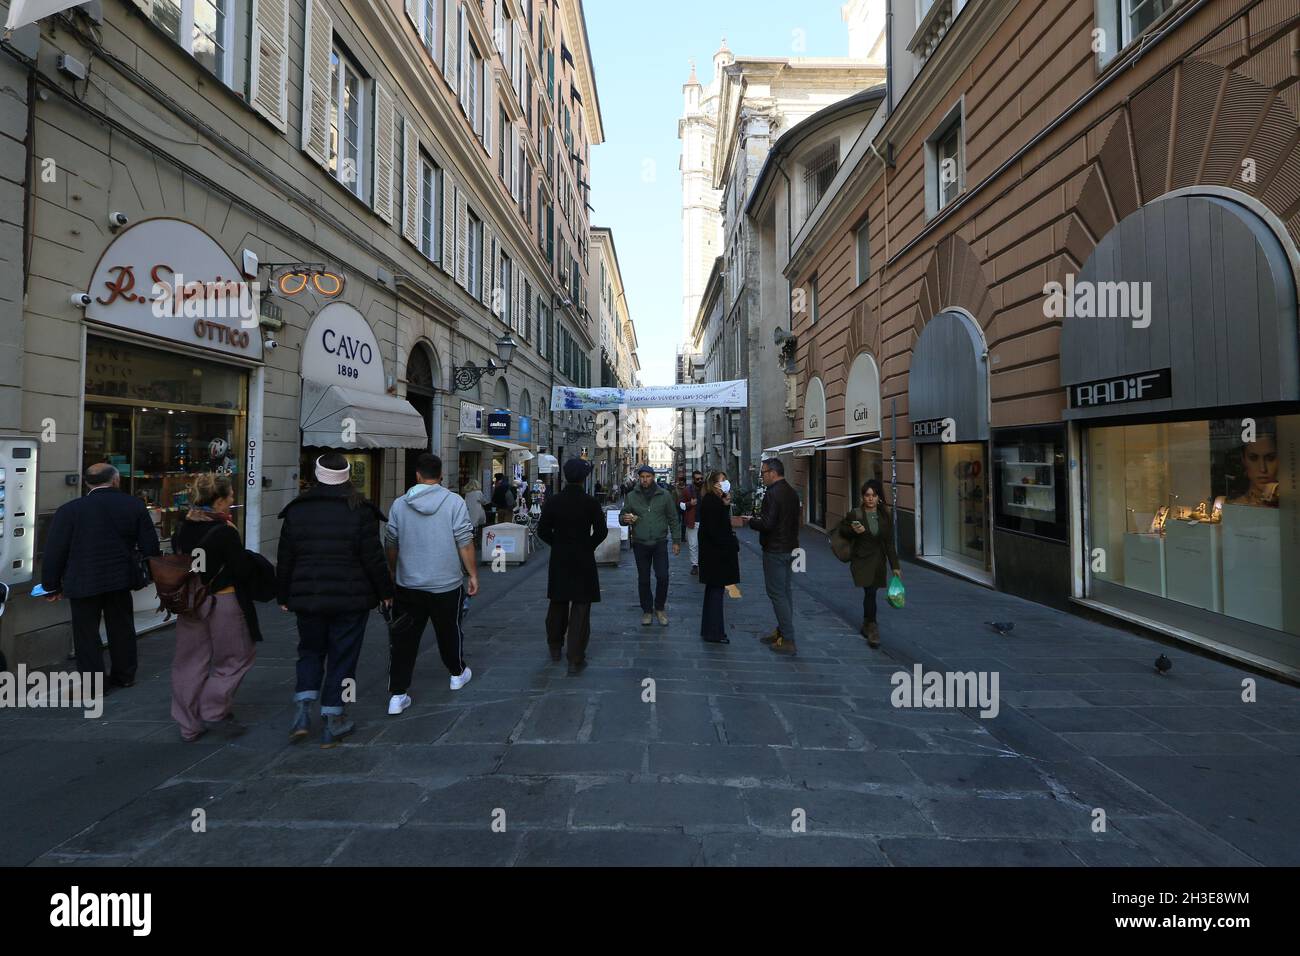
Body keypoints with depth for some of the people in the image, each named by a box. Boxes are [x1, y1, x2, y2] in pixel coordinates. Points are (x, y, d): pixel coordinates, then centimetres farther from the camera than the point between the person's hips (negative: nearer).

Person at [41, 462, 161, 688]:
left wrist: (52, 586, 6)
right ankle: (124, 675, 27)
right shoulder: (135, 505, -4)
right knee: (122, 628, 15)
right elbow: (150, 545, 0)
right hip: (122, 578, 2)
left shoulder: (69, 511, -9)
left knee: (87, 634, 10)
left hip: (83, 582, -2)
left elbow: (54, 552, -5)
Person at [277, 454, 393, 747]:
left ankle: (303, 711, 10)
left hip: (307, 599, 3)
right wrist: (385, 592, 1)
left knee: (310, 652, 21)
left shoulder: (295, 511, 2)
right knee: (342, 657, 7)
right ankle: (333, 722, 14)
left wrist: (283, 596, 17)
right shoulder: (360, 511, -10)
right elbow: (373, 559, -10)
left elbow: (285, 560, 6)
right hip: (350, 599, -3)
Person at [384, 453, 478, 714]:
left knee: (403, 639, 9)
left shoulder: (399, 504, 0)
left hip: (408, 585, 2)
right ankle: (457, 674, 37)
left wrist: (393, 573, 23)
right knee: (449, 631, 17)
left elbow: (391, 545, 8)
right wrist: (473, 575, -3)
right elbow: (465, 543, -12)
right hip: (446, 584, -1)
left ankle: (397, 695, 10)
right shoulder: (454, 502, -10)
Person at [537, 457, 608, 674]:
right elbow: (601, 531, -10)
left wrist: (558, 544, 11)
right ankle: (575, 660, 4)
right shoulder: (591, 503, -11)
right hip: (583, 561, -3)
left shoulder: (554, 501, -5)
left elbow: (543, 530, -3)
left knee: (558, 605, 20)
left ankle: (555, 648, 36)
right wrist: (588, 546, 6)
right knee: (580, 609, 2)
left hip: (559, 560, 3)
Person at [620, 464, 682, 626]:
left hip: (660, 543, -1)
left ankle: (660, 608, 19)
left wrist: (676, 540, 2)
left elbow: (673, 519, 5)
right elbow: (621, 516, 7)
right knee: (643, 580, 9)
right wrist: (625, 519, -18)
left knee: (662, 577, -4)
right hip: (640, 544, 1)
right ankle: (646, 610, 25)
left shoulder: (664, 495, 1)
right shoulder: (631, 496, 2)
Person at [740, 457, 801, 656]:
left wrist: (751, 521, -6)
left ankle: (788, 640, 0)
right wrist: (758, 519, 17)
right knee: (787, 591, 14)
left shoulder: (772, 493, -18)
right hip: (791, 548, 10)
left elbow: (767, 524, -24)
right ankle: (782, 632, 25)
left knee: (777, 593, -3)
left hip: (775, 551, -9)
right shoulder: (792, 492, 11)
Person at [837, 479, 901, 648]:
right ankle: (872, 628, -2)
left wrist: (895, 566, 1)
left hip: (878, 561, 3)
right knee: (870, 592, -13)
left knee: (870, 593, 9)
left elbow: (889, 543, 4)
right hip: (861, 560, -3)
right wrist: (853, 531, -15)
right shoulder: (855, 514, -8)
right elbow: (841, 529, 7)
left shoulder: (885, 516, 1)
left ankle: (866, 625, 29)